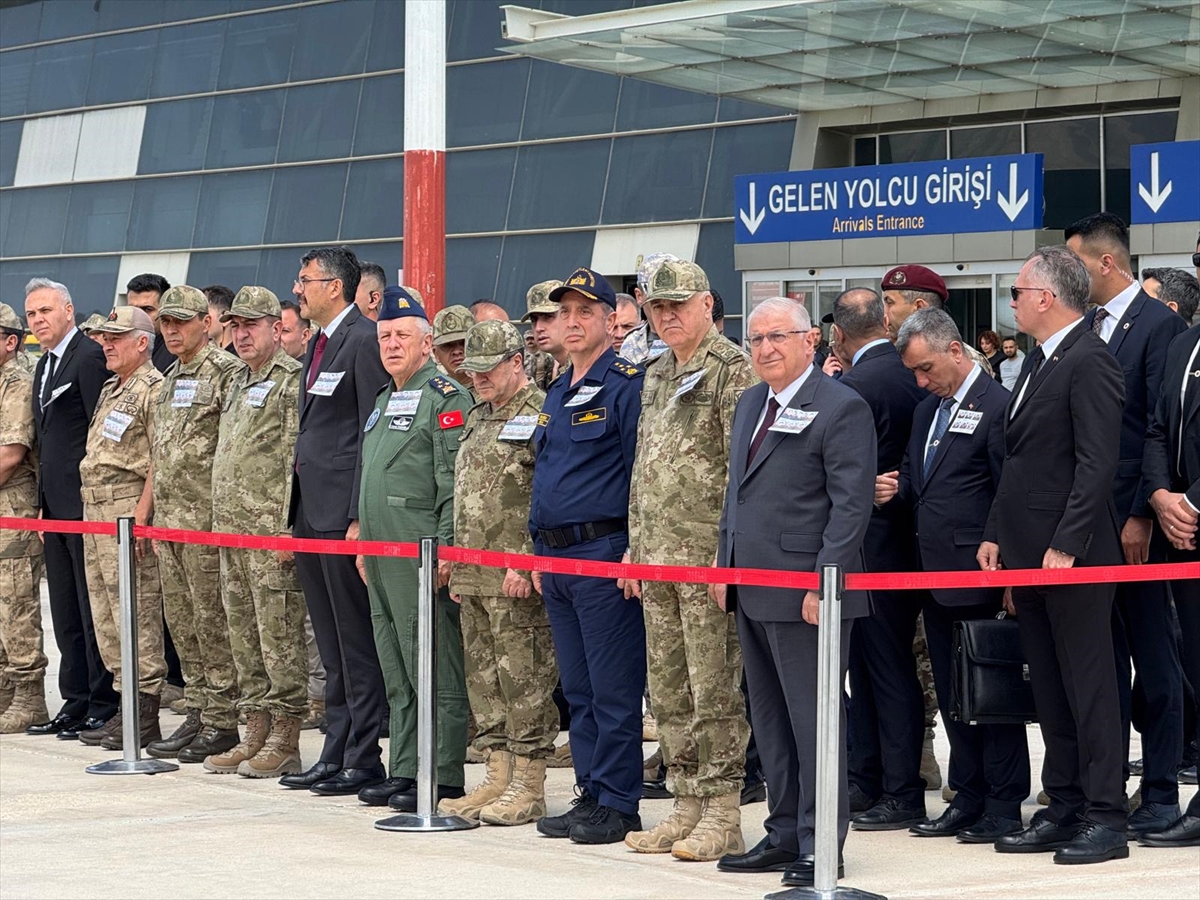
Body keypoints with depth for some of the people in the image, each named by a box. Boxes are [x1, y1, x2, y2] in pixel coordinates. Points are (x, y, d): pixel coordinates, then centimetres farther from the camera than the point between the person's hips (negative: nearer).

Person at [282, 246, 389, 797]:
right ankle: (336, 754, 18)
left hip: (343, 516, -10)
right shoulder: (319, 346, 18)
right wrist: (295, 517, 18)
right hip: (312, 515, 10)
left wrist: (359, 517, -19)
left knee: (357, 643, -4)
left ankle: (364, 760, 0)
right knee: (332, 647, 12)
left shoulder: (365, 341, -11)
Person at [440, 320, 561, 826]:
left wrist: (523, 561, -19)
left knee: (524, 679, -5)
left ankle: (528, 788, -1)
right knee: (484, 679, 11)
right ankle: (497, 779, 17)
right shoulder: (479, 418, 19)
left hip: (517, 578, -9)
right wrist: (458, 566, 19)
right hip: (474, 576, 9)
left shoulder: (539, 415, -9)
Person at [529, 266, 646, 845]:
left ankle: (619, 805, 0)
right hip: (555, 558, 9)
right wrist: (539, 555, 19)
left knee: (613, 688, -5)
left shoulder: (626, 385, -8)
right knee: (578, 689, 12)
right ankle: (591, 794, 18)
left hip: (603, 554, -9)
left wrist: (635, 551, -17)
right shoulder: (557, 394, 18)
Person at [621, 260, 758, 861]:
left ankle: (722, 815, -1)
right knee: (667, 691, 11)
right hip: (657, 559, 8)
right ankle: (687, 805, 18)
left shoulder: (732, 371, -8)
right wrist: (634, 547, 17)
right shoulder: (656, 377, 17)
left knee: (715, 689, -5)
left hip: (709, 556, -8)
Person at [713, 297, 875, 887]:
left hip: (804, 592, -9)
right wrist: (725, 563, 16)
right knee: (770, 721, 13)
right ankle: (784, 834, 22)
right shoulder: (750, 404, 16)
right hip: (752, 594, 9)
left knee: (812, 720, -4)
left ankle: (820, 848, 2)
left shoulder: (841, 408, -10)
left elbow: (851, 505, -14)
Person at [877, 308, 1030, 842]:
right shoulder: (927, 411, 16)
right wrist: (895, 489, 2)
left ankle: (1003, 808, 5)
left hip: (978, 578, -8)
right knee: (952, 694, 12)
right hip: (936, 578, 8)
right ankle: (969, 801, 19)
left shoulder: (997, 407, -11)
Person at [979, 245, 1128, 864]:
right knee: (1050, 691, 12)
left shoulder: (1090, 364, -13)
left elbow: (1097, 465, -19)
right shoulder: (1038, 363, 17)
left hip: (1072, 556, -9)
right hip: (1028, 554, 10)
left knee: (1088, 688, -4)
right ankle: (1064, 810, 18)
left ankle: (1105, 819, 1)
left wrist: (1066, 546, -21)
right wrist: (996, 534, 14)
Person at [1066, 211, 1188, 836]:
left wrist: (1142, 516, -16)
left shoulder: (1160, 325, -9)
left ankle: (1160, 791, 6)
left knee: (1153, 654, 0)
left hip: (1135, 520, -7)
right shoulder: (1084, 327, 13)